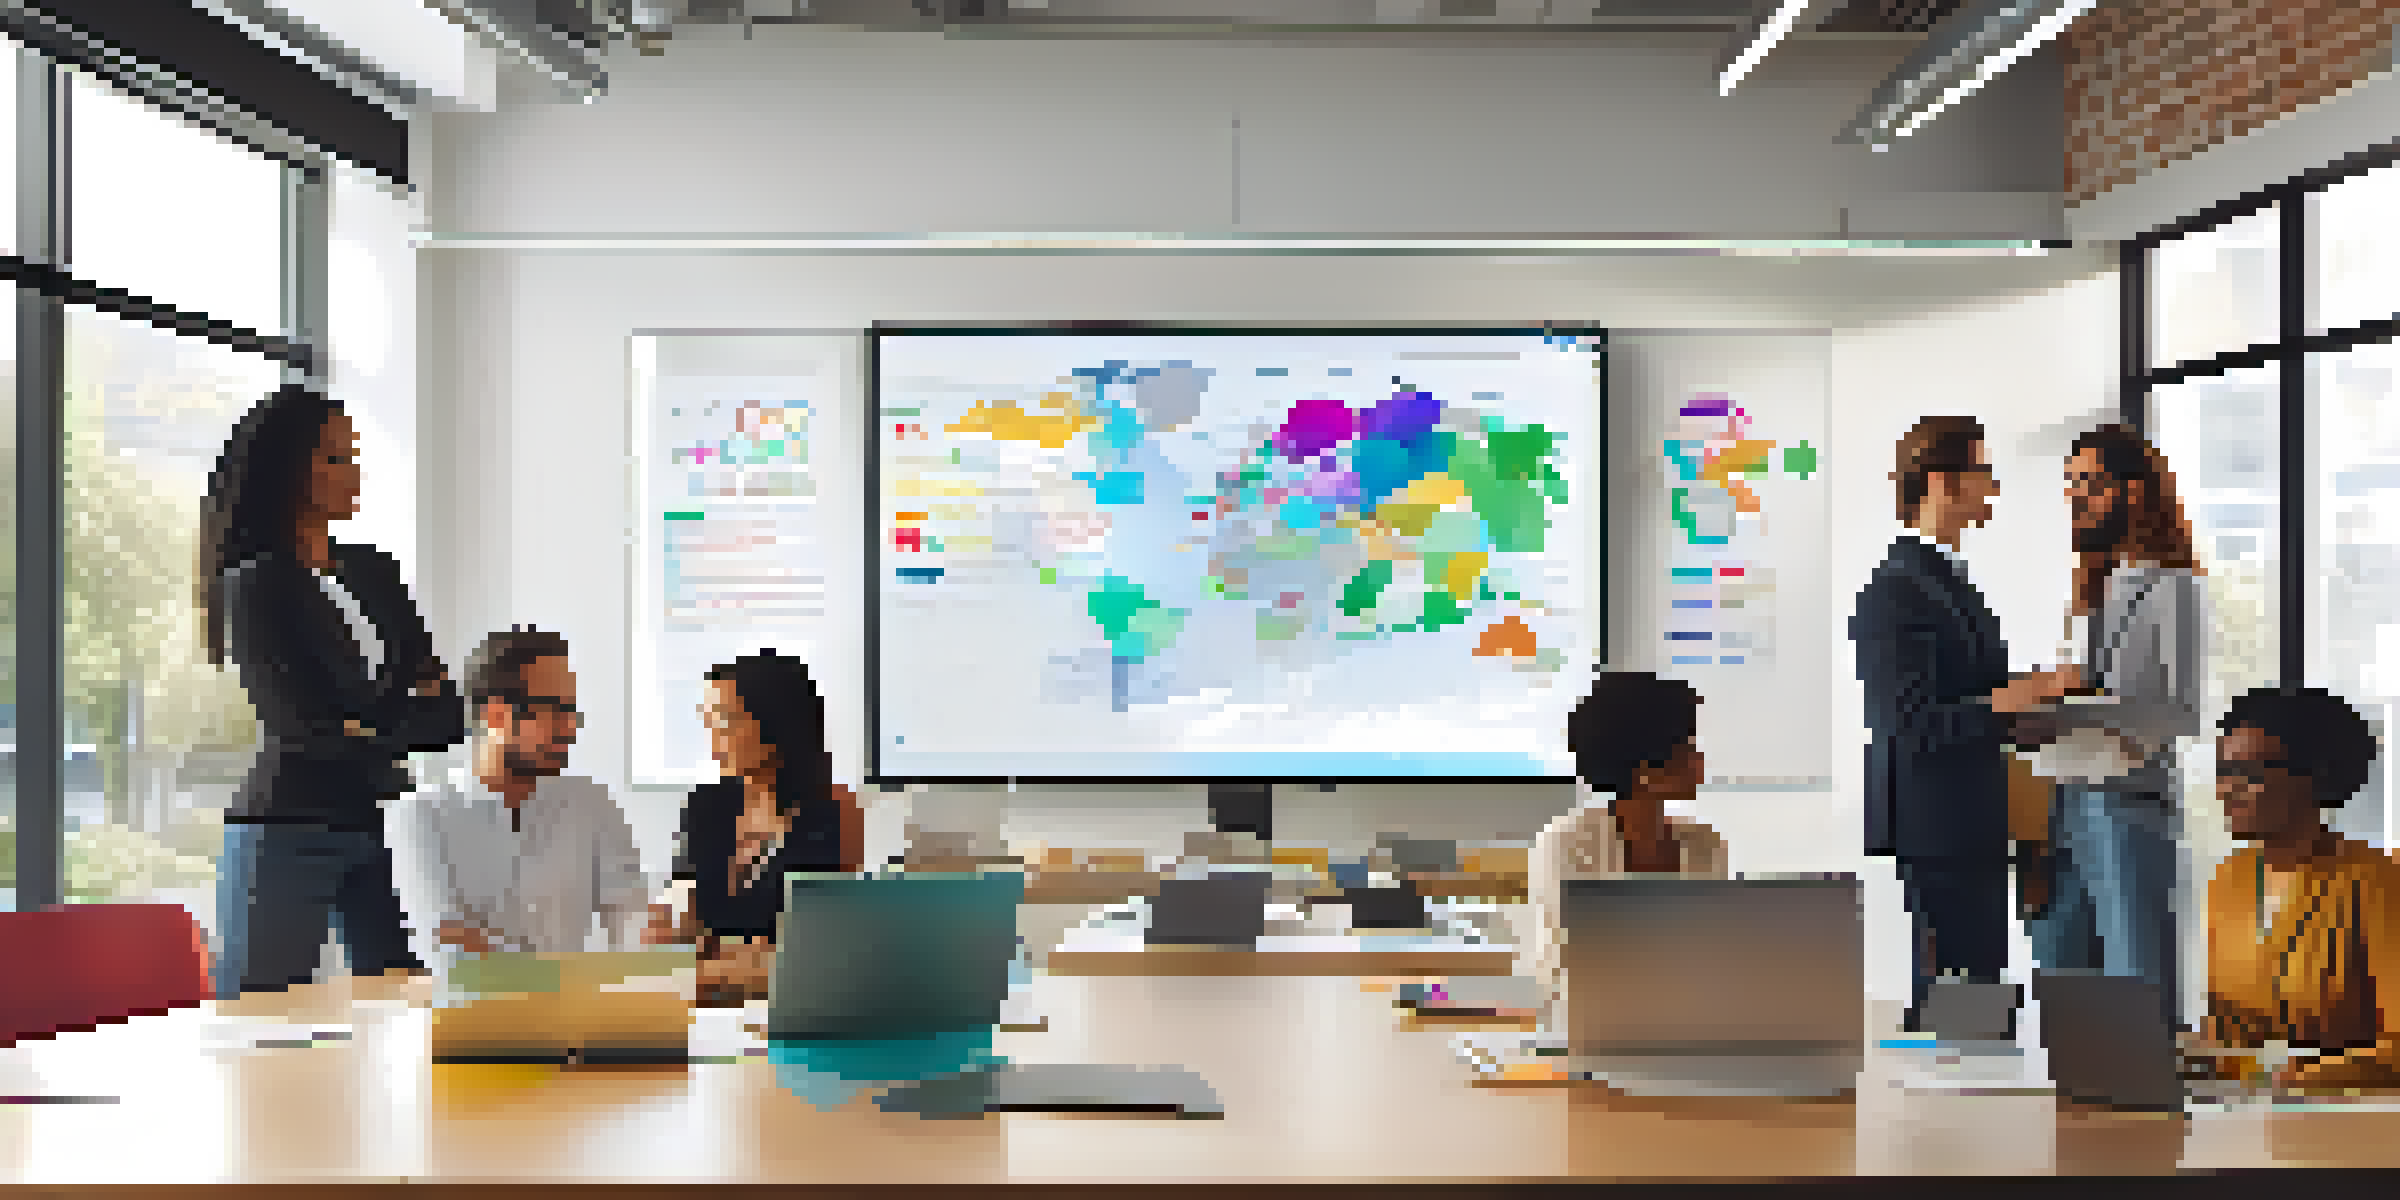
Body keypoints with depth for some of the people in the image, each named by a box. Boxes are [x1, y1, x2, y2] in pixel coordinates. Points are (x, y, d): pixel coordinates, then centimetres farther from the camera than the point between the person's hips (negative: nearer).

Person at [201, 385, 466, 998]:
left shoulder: (376, 572, 11)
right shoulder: (253, 585, -7)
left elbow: (447, 712, 7)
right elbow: (302, 727, -15)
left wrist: (367, 728, -11)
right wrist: (411, 715, -3)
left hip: (379, 826, 6)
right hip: (288, 830, -6)